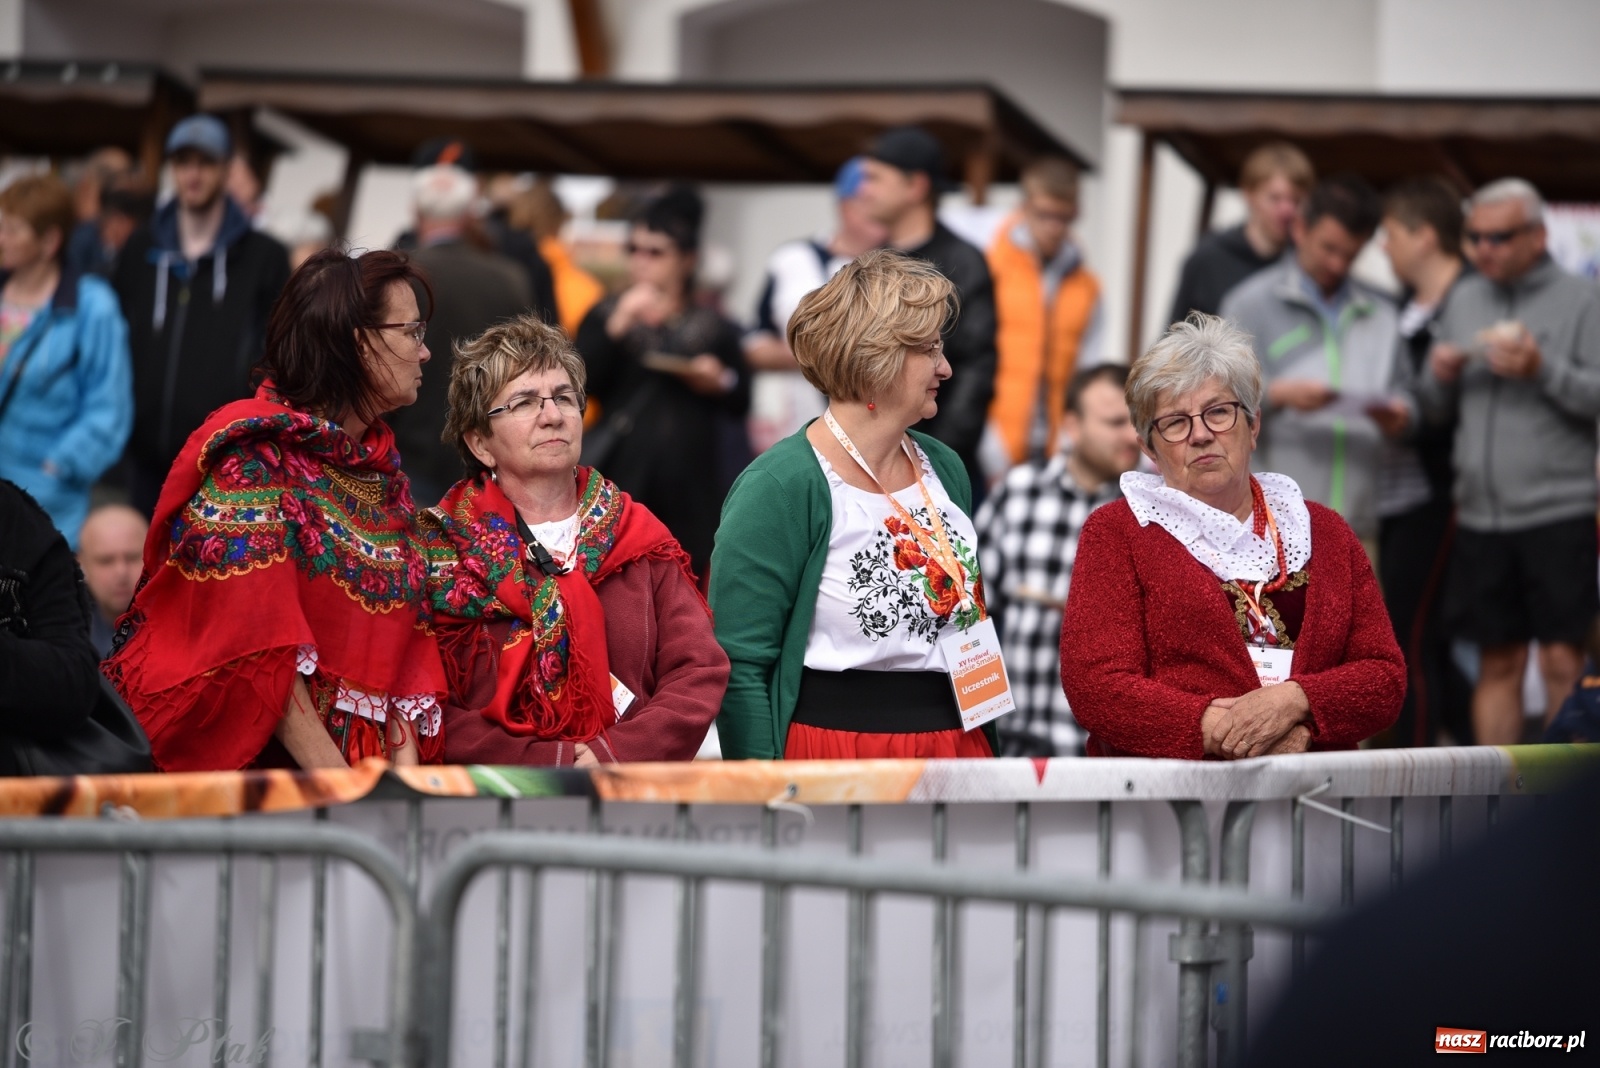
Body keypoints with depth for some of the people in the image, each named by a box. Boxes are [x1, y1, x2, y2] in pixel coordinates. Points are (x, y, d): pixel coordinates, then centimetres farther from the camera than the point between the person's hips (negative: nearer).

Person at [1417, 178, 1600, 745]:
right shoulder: (1464, 299, 15)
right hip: (1481, 516, 5)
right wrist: (1440, 376, -1)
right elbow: (1436, 407, 20)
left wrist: (1544, 370, -20)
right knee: (1497, 664, 8)